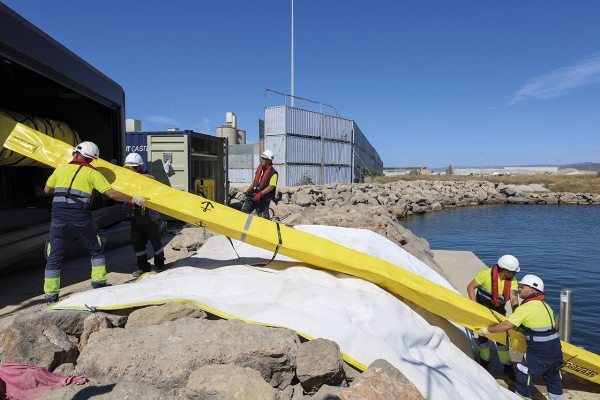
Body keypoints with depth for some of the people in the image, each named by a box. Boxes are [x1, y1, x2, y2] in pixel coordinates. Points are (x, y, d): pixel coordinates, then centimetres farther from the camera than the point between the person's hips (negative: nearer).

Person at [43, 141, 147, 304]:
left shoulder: (60, 169, 11)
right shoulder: (92, 173, 3)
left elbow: (47, 190, 23)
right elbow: (112, 194, -5)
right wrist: (134, 199, 3)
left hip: (59, 219, 2)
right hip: (81, 220, -2)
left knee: (54, 258, 11)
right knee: (96, 251, 20)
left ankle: (51, 296, 13)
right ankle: (99, 283, 21)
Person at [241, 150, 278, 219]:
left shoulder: (273, 173, -13)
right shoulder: (259, 168, 10)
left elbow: (271, 186, -20)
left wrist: (260, 193, -28)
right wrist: (250, 188, 3)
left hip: (263, 199, -7)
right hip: (252, 195, 7)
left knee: (263, 217, -2)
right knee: (244, 212, 11)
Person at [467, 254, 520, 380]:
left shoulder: (512, 280, -19)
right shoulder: (486, 274, -29)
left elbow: (514, 300, -23)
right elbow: (470, 287, -20)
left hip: (499, 309, 2)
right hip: (483, 307, -2)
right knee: (483, 334, 9)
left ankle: (507, 365, 19)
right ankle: (484, 359, 32)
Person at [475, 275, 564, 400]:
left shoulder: (525, 308, -17)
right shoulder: (546, 306, 9)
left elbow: (506, 326, -20)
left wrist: (486, 330, -10)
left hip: (538, 353, -8)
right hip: (555, 350, 8)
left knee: (524, 377, 10)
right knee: (553, 378, 25)